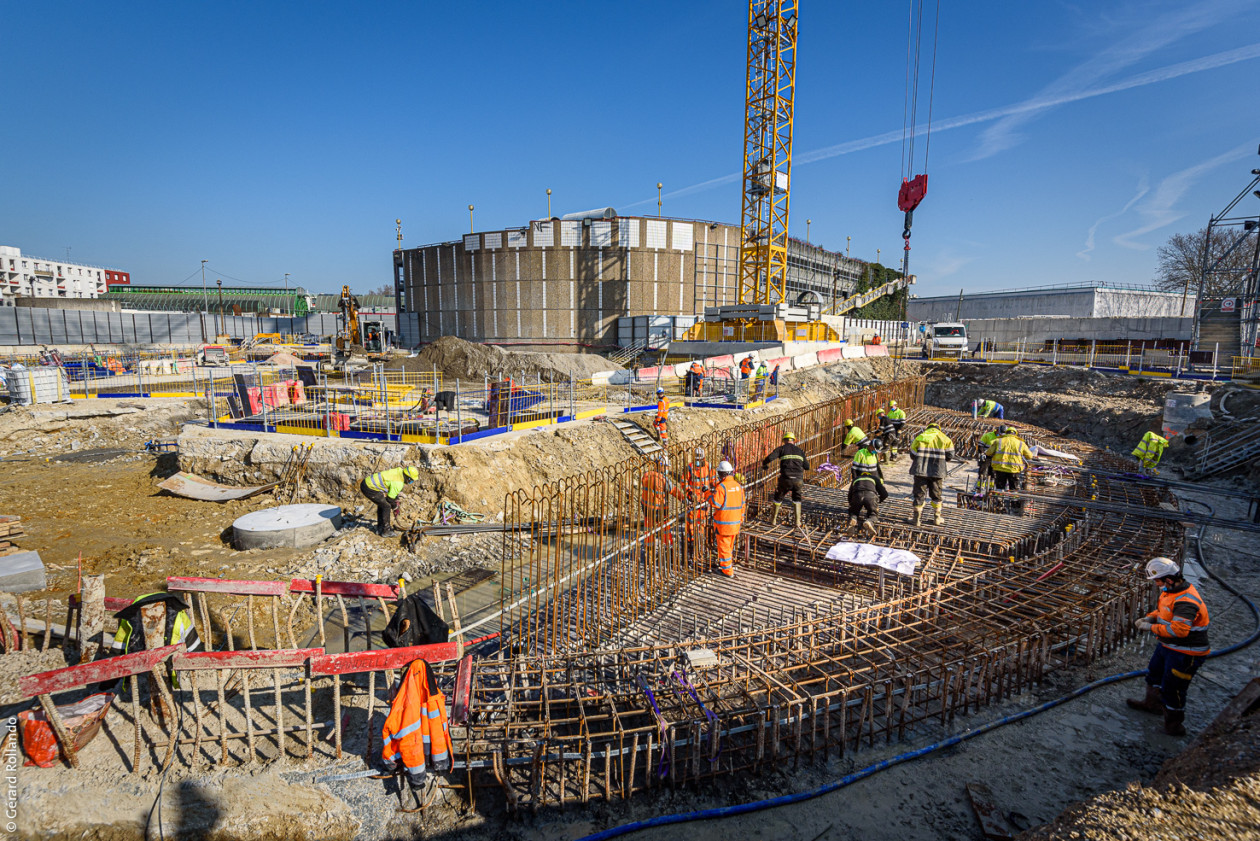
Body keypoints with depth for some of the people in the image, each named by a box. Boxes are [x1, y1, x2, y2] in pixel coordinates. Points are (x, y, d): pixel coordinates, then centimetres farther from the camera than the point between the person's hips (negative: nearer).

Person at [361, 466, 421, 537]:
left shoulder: (399, 470, 4)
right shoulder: (398, 484, -21)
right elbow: (390, 498, -9)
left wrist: (396, 500, 29)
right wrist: (395, 507, 10)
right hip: (369, 489, -10)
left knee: (381, 504, 22)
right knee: (386, 506, -3)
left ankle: (380, 528, 31)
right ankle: (386, 531, 6)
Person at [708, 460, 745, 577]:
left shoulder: (721, 487, -18)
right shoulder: (738, 486, 5)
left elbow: (715, 503, -22)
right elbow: (742, 504, 12)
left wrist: (709, 494, -6)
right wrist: (741, 518, 23)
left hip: (723, 523, -7)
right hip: (735, 522, 7)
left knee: (723, 546, 3)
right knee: (730, 545, 21)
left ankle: (727, 570, 7)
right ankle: (729, 563, 36)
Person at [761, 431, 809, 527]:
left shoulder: (781, 448, 7)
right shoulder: (800, 451, 19)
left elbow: (770, 458, -8)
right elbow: (807, 467, 21)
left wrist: (763, 464, 12)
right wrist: (806, 460, 43)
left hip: (786, 479, -2)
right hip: (798, 479, 2)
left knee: (778, 497, 22)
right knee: (796, 499, 27)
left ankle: (774, 519, 31)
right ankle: (798, 521, 19)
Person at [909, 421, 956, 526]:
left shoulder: (920, 437, 3)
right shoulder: (944, 438, 4)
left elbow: (912, 455, 3)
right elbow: (950, 456, 4)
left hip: (920, 470, 0)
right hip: (937, 471, 1)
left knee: (919, 493, 5)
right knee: (936, 493, 15)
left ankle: (917, 518, 2)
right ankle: (937, 517, 24)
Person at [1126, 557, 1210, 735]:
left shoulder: (1186, 602, -32)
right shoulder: (1171, 591, 1)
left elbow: (1179, 629, -37)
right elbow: (1162, 610, 17)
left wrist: (1152, 627, -27)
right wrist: (1148, 618, 0)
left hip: (1185, 653, -10)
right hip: (1167, 646, 10)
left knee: (1172, 688, 2)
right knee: (1154, 673, 27)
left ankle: (1174, 724, 20)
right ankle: (1152, 703, 49)